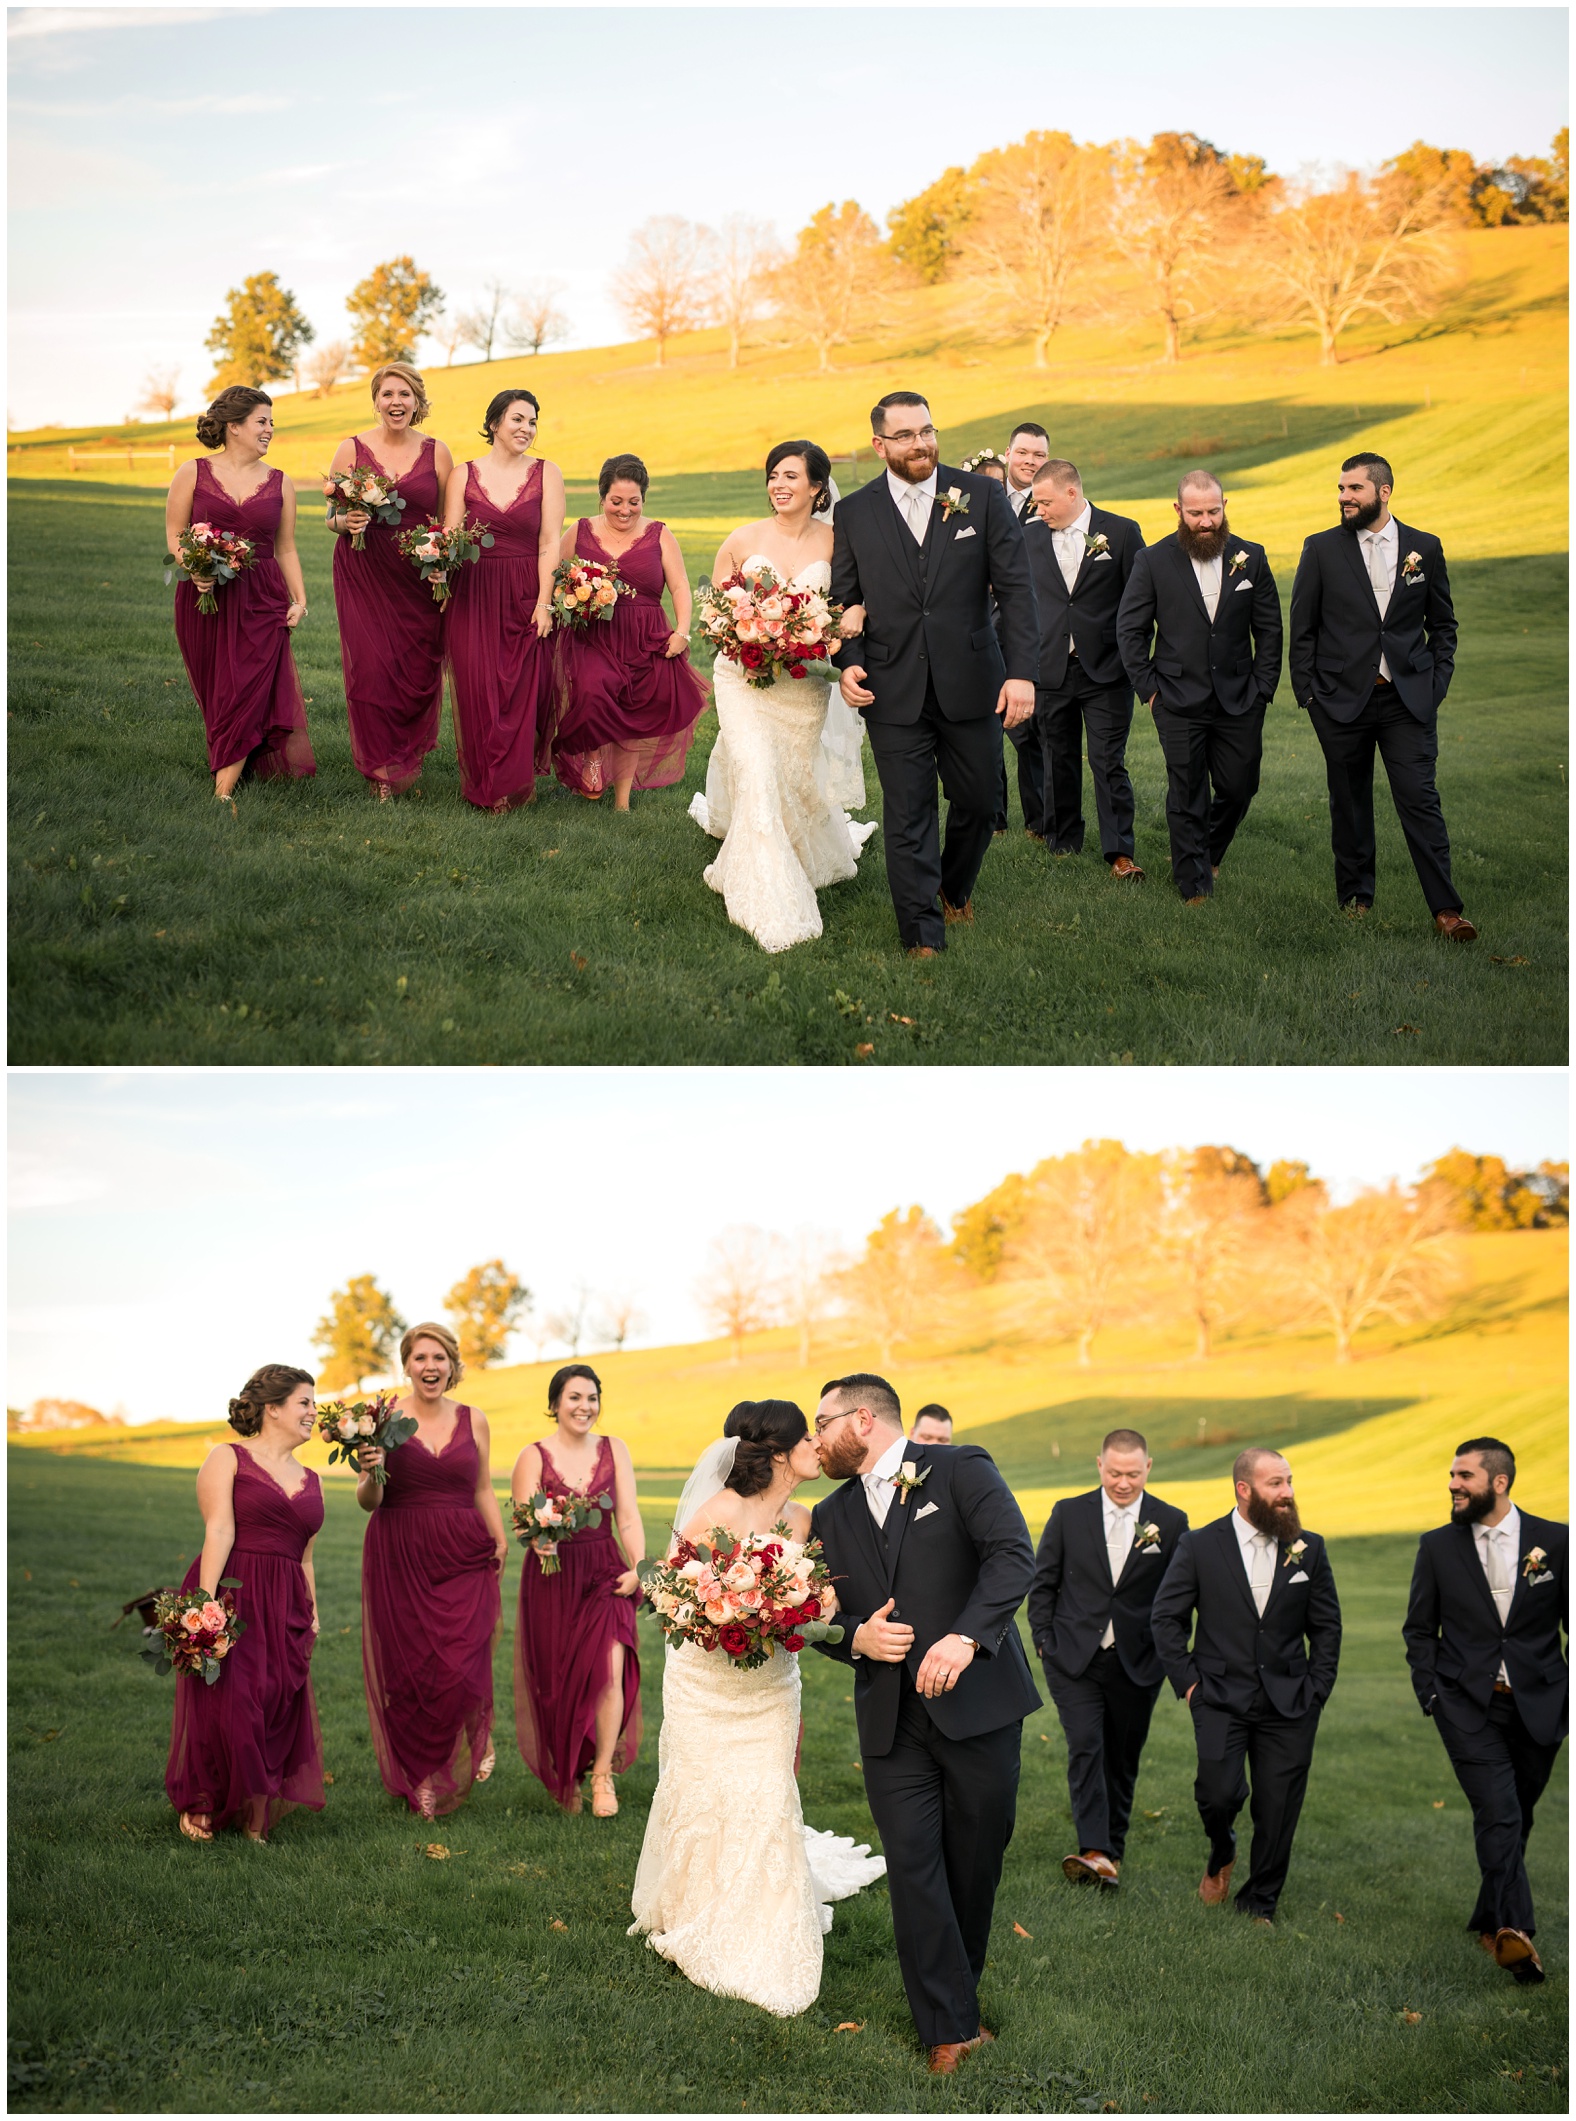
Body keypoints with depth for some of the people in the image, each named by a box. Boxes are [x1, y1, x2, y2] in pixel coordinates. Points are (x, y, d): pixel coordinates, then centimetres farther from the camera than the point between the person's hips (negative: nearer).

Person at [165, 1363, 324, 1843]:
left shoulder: (310, 1480, 18)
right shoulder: (228, 1459, 2)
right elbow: (218, 1531, -10)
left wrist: (311, 1617, 14)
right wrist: (205, 1601, -19)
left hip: (284, 1611, 5)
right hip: (229, 1596, -5)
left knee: (279, 1709, -1)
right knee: (223, 1706, -7)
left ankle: (256, 1816, 7)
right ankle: (201, 1807, 11)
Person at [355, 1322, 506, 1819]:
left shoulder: (472, 1420, 8)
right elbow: (368, 1502, 0)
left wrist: (500, 1540, 3)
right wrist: (370, 1473, -21)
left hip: (463, 1558, 1)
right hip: (400, 1558, -1)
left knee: (461, 1670, -10)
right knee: (408, 1669, 2)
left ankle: (476, 1740, 21)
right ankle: (418, 1781, 20)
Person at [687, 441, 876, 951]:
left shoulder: (835, 542, -3)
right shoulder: (743, 540, -3)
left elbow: (855, 603, 3)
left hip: (805, 682, 1)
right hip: (744, 676, -1)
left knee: (796, 778, 13)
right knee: (756, 773, -16)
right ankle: (768, 904, -11)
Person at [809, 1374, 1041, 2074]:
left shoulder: (960, 1470, -2)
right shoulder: (831, 1518, 15)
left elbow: (1014, 1555, -15)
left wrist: (966, 1636, -28)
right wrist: (855, 1637, -7)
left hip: (976, 1703, -3)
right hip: (891, 1721, 3)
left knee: (976, 1864, 7)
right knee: (914, 1871, -3)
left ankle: (955, 1988, 28)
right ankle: (950, 2027, 4)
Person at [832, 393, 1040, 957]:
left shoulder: (982, 496, -1)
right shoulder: (854, 514, 3)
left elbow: (1015, 588, -3)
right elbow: (844, 599, 9)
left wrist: (1022, 671, -11)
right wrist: (848, 662, -9)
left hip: (970, 685, 1)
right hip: (893, 692, -1)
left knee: (978, 802, 12)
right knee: (907, 815, -1)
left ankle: (955, 888, 40)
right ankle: (923, 936, 7)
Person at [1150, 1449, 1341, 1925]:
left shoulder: (1309, 1549, 5)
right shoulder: (1199, 1546, -2)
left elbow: (1327, 1627, 12)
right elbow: (1164, 1616, 3)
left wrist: (1316, 1689, 3)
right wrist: (1187, 1680, -3)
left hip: (1288, 1703, 2)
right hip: (1221, 1697, -2)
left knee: (1278, 1809, 1)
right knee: (1220, 1793, -17)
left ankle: (1260, 1903, 21)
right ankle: (1221, 1855, 17)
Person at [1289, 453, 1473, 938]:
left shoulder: (1425, 548, 5)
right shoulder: (1321, 549, 2)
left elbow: (1443, 624, 13)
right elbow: (1302, 628, 5)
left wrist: (1437, 683, 2)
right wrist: (1307, 693, 0)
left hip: (1408, 699, 0)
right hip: (1342, 698, 0)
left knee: (1420, 800, -7)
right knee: (1350, 803, 8)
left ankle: (1446, 908, -7)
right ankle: (1355, 897, 22)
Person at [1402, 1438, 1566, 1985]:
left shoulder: (1556, 1541, 0)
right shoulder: (1438, 1546, 4)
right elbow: (1420, 1628, 11)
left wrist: (1572, 1699, 1)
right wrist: (1430, 1694, -1)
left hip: (1538, 1705, 1)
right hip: (1469, 1705, -1)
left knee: (1517, 1819, 11)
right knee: (1498, 1814, -16)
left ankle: (1490, 1921, 28)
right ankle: (1514, 1930, -23)